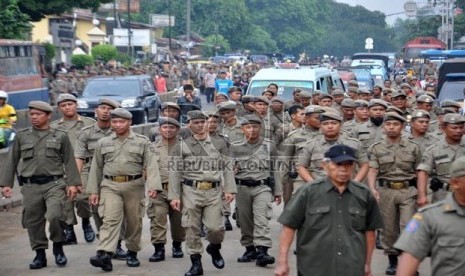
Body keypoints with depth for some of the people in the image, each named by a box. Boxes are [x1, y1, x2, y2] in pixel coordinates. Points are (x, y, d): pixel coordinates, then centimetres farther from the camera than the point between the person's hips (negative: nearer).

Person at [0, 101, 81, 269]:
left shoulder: (60, 136, 6)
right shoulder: (21, 136, 10)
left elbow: (69, 162, 5)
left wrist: (73, 183, -2)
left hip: (54, 184, -2)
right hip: (30, 186, 3)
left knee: (54, 216, -19)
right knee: (33, 222, 6)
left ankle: (58, 246, 6)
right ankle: (40, 255, 21)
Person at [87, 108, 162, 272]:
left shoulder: (143, 142, 2)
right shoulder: (102, 143, 10)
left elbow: (151, 165, -6)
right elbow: (96, 168, 13)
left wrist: (153, 186, -19)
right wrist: (93, 190, 8)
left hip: (134, 186, 0)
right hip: (110, 186, 1)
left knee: (134, 221, 7)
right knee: (110, 220, -13)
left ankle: (132, 253, 24)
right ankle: (104, 255, -25)